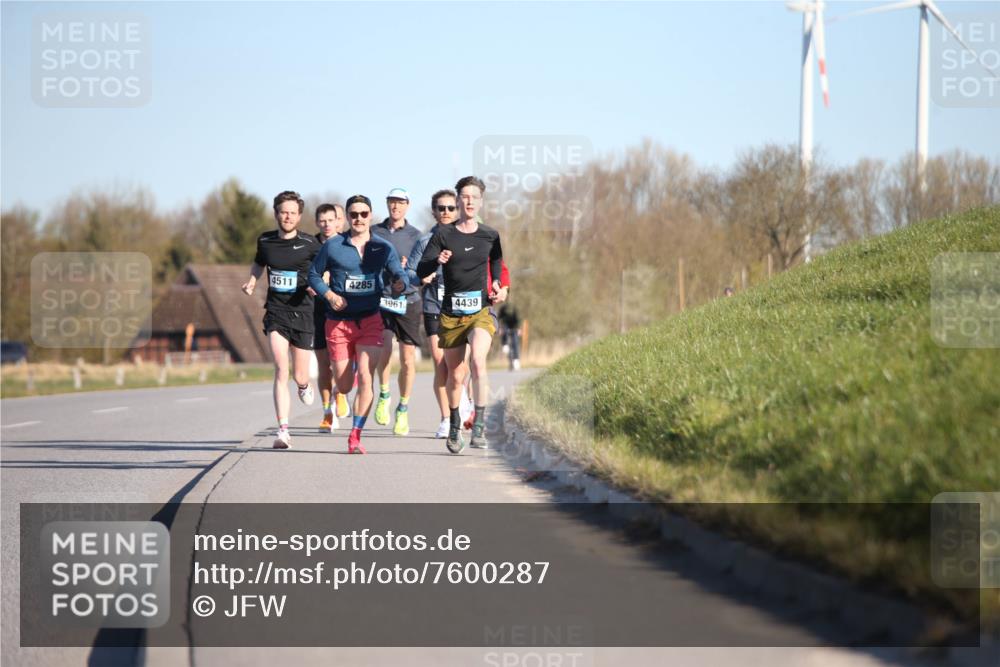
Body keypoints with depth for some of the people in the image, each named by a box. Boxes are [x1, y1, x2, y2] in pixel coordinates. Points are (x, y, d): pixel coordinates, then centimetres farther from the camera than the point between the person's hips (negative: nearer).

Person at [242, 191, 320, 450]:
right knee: (280, 370, -16)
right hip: (275, 311, 0)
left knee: (299, 376, 6)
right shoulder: (265, 241, 4)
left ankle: (304, 385, 47)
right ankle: (283, 431, -17)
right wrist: (252, 281, 6)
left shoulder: (309, 243, -3)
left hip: (302, 311, 0)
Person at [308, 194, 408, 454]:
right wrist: (329, 296, -9)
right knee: (344, 386, 5)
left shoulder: (384, 248, 2)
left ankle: (355, 436, -7)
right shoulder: (332, 246, -1)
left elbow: (400, 274, 2)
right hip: (338, 322, 0)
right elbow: (314, 274, 7)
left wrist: (400, 284, -22)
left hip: (370, 321, 0)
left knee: (365, 378, -14)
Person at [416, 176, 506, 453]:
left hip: (480, 311, -1)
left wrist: (498, 288, 1)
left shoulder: (490, 236, 5)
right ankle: (454, 426, 30)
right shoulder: (443, 235, 1)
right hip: (451, 313, 1)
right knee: (456, 375, 7)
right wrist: (437, 261, -25)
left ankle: (480, 423, -25)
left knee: (478, 360, -26)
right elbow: (421, 272, -4)